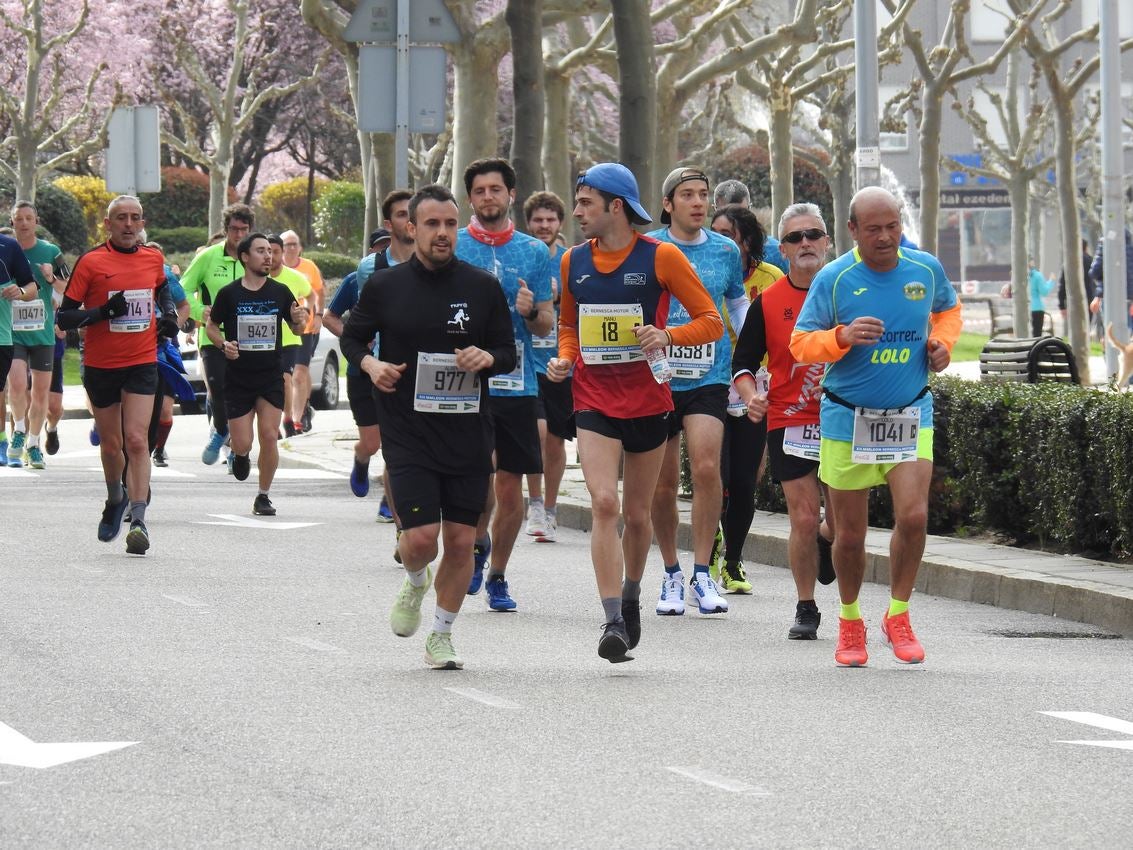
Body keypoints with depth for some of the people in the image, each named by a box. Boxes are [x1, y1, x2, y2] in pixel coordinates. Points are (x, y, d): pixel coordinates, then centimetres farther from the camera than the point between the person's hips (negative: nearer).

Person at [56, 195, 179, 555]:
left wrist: (170, 316, 9)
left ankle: (138, 521, -18)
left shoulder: (153, 259, 4)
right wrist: (104, 312, -22)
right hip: (100, 366, -1)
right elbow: (64, 317, -8)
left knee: (136, 440, -14)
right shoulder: (91, 262, -7)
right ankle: (116, 500, 40)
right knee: (111, 445, 11)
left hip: (142, 364, 1)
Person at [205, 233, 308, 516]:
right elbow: (211, 327, 8)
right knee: (242, 443, -4)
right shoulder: (229, 294, -3)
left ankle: (264, 496, 6)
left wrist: (299, 321, -12)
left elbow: (296, 328, 11)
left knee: (269, 436, -9)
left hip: (271, 378, 1)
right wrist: (223, 344, -12)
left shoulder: (280, 292, 2)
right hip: (237, 378, -1)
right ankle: (240, 456, 35)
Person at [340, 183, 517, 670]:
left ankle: (442, 635, 20)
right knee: (420, 537, -12)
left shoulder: (483, 288, 3)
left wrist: (487, 359, -13)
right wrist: (370, 364, -8)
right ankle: (415, 583, 25)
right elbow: (352, 337, 13)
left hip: (469, 433, 2)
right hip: (407, 433, -2)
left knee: (461, 540, 3)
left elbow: (509, 352, 10)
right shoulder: (385, 287, 0)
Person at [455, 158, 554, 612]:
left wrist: (531, 311, -13)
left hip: (517, 384, 2)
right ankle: (478, 544, 14)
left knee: (510, 488, 4)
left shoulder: (535, 252, 8)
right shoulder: (452, 248, 5)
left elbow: (546, 325, 8)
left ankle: (496, 575, 21)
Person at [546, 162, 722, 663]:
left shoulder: (660, 257, -6)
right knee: (604, 503, -16)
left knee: (637, 513, 10)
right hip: (594, 401, 1)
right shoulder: (573, 262, 6)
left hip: (648, 401, -1)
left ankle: (631, 595, 38)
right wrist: (564, 358, 2)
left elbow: (711, 321, -3)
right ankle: (614, 622, -20)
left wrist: (668, 336, -20)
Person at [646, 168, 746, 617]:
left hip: (708, 377, 0)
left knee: (706, 468, -18)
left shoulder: (725, 251, 7)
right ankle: (671, 574, 20)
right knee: (663, 483, 4)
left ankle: (702, 573, -10)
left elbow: (738, 304, 21)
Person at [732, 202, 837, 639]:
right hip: (788, 423, 0)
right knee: (803, 519, -4)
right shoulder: (767, 302, 1)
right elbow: (743, 361, 6)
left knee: (843, 519, 0)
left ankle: (824, 542, 38)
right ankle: (806, 608, 11)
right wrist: (751, 396, -13)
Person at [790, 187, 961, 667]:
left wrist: (943, 342, 2)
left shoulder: (926, 269, 0)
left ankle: (898, 617, 3)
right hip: (847, 419, -1)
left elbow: (949, 308, 22)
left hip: (910, 415, 1)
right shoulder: (833, 280, -9)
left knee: (913, 516, -17)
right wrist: (842, 336, -24)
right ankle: (850, 622, 29)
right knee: (849, 535, 6)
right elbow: (800, 344, -5)